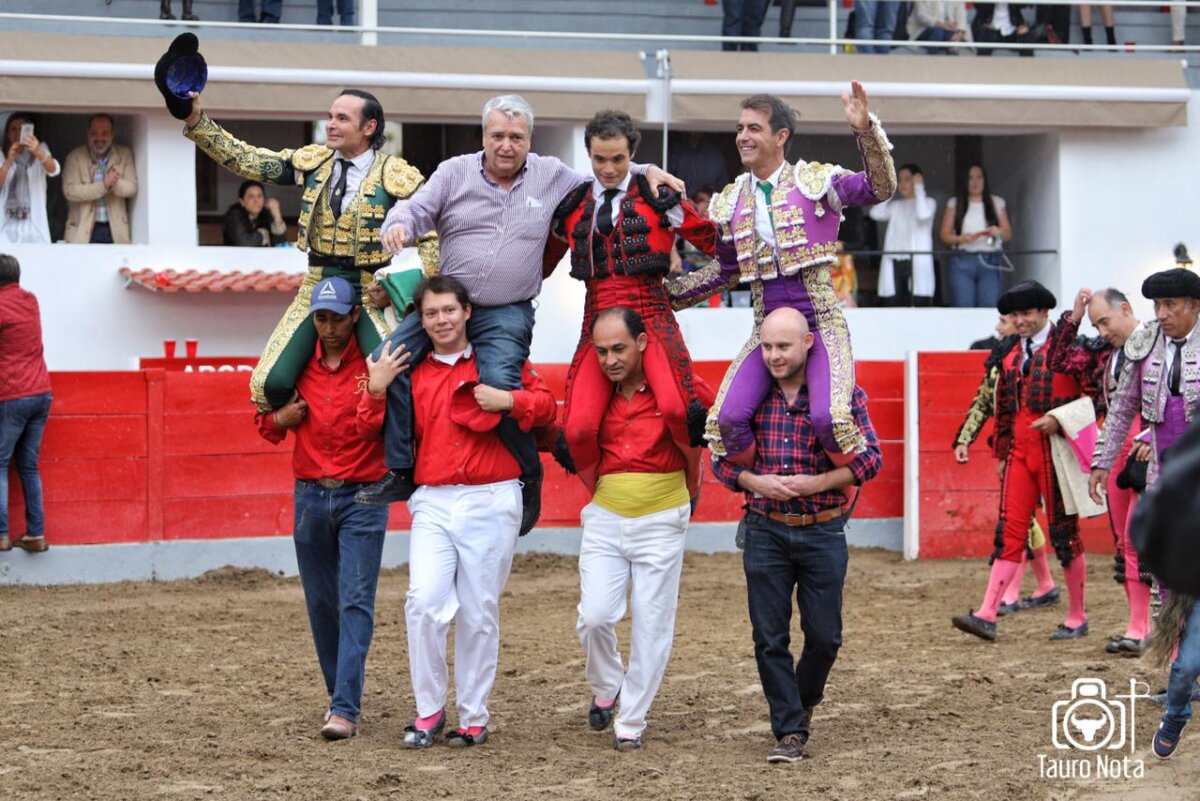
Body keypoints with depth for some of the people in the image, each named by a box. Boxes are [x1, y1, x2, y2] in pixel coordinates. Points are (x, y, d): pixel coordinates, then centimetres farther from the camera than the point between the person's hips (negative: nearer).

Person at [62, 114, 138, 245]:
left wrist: (116, 183, -23)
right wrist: (103, 185, -21)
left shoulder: (125, 154, 6)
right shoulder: (75, 157, -1)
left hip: (115, 228, 2)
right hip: (83, 230, -2)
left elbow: (132, 188, 1)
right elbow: (69, 191, -12)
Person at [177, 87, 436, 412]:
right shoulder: (313, 161, 5)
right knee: (270, 384, -9)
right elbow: (246, 160, 1)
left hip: (370, 292, -4)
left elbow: (431, 239, -4)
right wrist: (196, 121, -8)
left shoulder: (397, 176, -6)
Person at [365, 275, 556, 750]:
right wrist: (378, 390, -2)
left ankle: (474, 719, 12)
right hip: (433, 502, 1)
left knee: (479, 614, 3)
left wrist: (508, 400, -11)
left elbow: (546, 404, 6)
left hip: (490, 501, -1)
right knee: (424, 603, -15)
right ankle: (428, 711, -2)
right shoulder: (413, 373, 12)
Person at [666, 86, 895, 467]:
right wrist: (665, 295, 17)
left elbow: (880, 188, -13)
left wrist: (865, 130, -27)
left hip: (822, 326, -4)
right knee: (726, 419, -16)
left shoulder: (816, 181, -2)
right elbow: (726, 272, 21)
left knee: (829, 417, -27)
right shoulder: (729, 203, 11)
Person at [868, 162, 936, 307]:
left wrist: (919, 188, -3)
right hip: (894, 263, 4)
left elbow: (923, 215, -14)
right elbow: (876, 214, 2)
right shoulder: (895, 206, 19)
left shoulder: (928, 202, 8)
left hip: (917, 263, -4)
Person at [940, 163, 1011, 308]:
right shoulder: (954, 204, 11)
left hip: (990, 262, 1)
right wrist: (960, 238, -12)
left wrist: (999, 232, -8)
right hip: (962, 262, -1)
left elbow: (1008, 234, 14)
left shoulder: (997, 203, 14)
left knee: (990, 306, -11)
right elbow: (945, 235, 7)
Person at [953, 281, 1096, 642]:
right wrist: (1002, 453, 18)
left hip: (1055, 451, -5)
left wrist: (1060, 419, -19)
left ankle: (1077, 618, 14)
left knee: (1064, 533, 3)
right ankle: (987, 616, -7)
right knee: (1009, 532, -1)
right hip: (1020, 453, 5)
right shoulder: (1011, 357, 13)